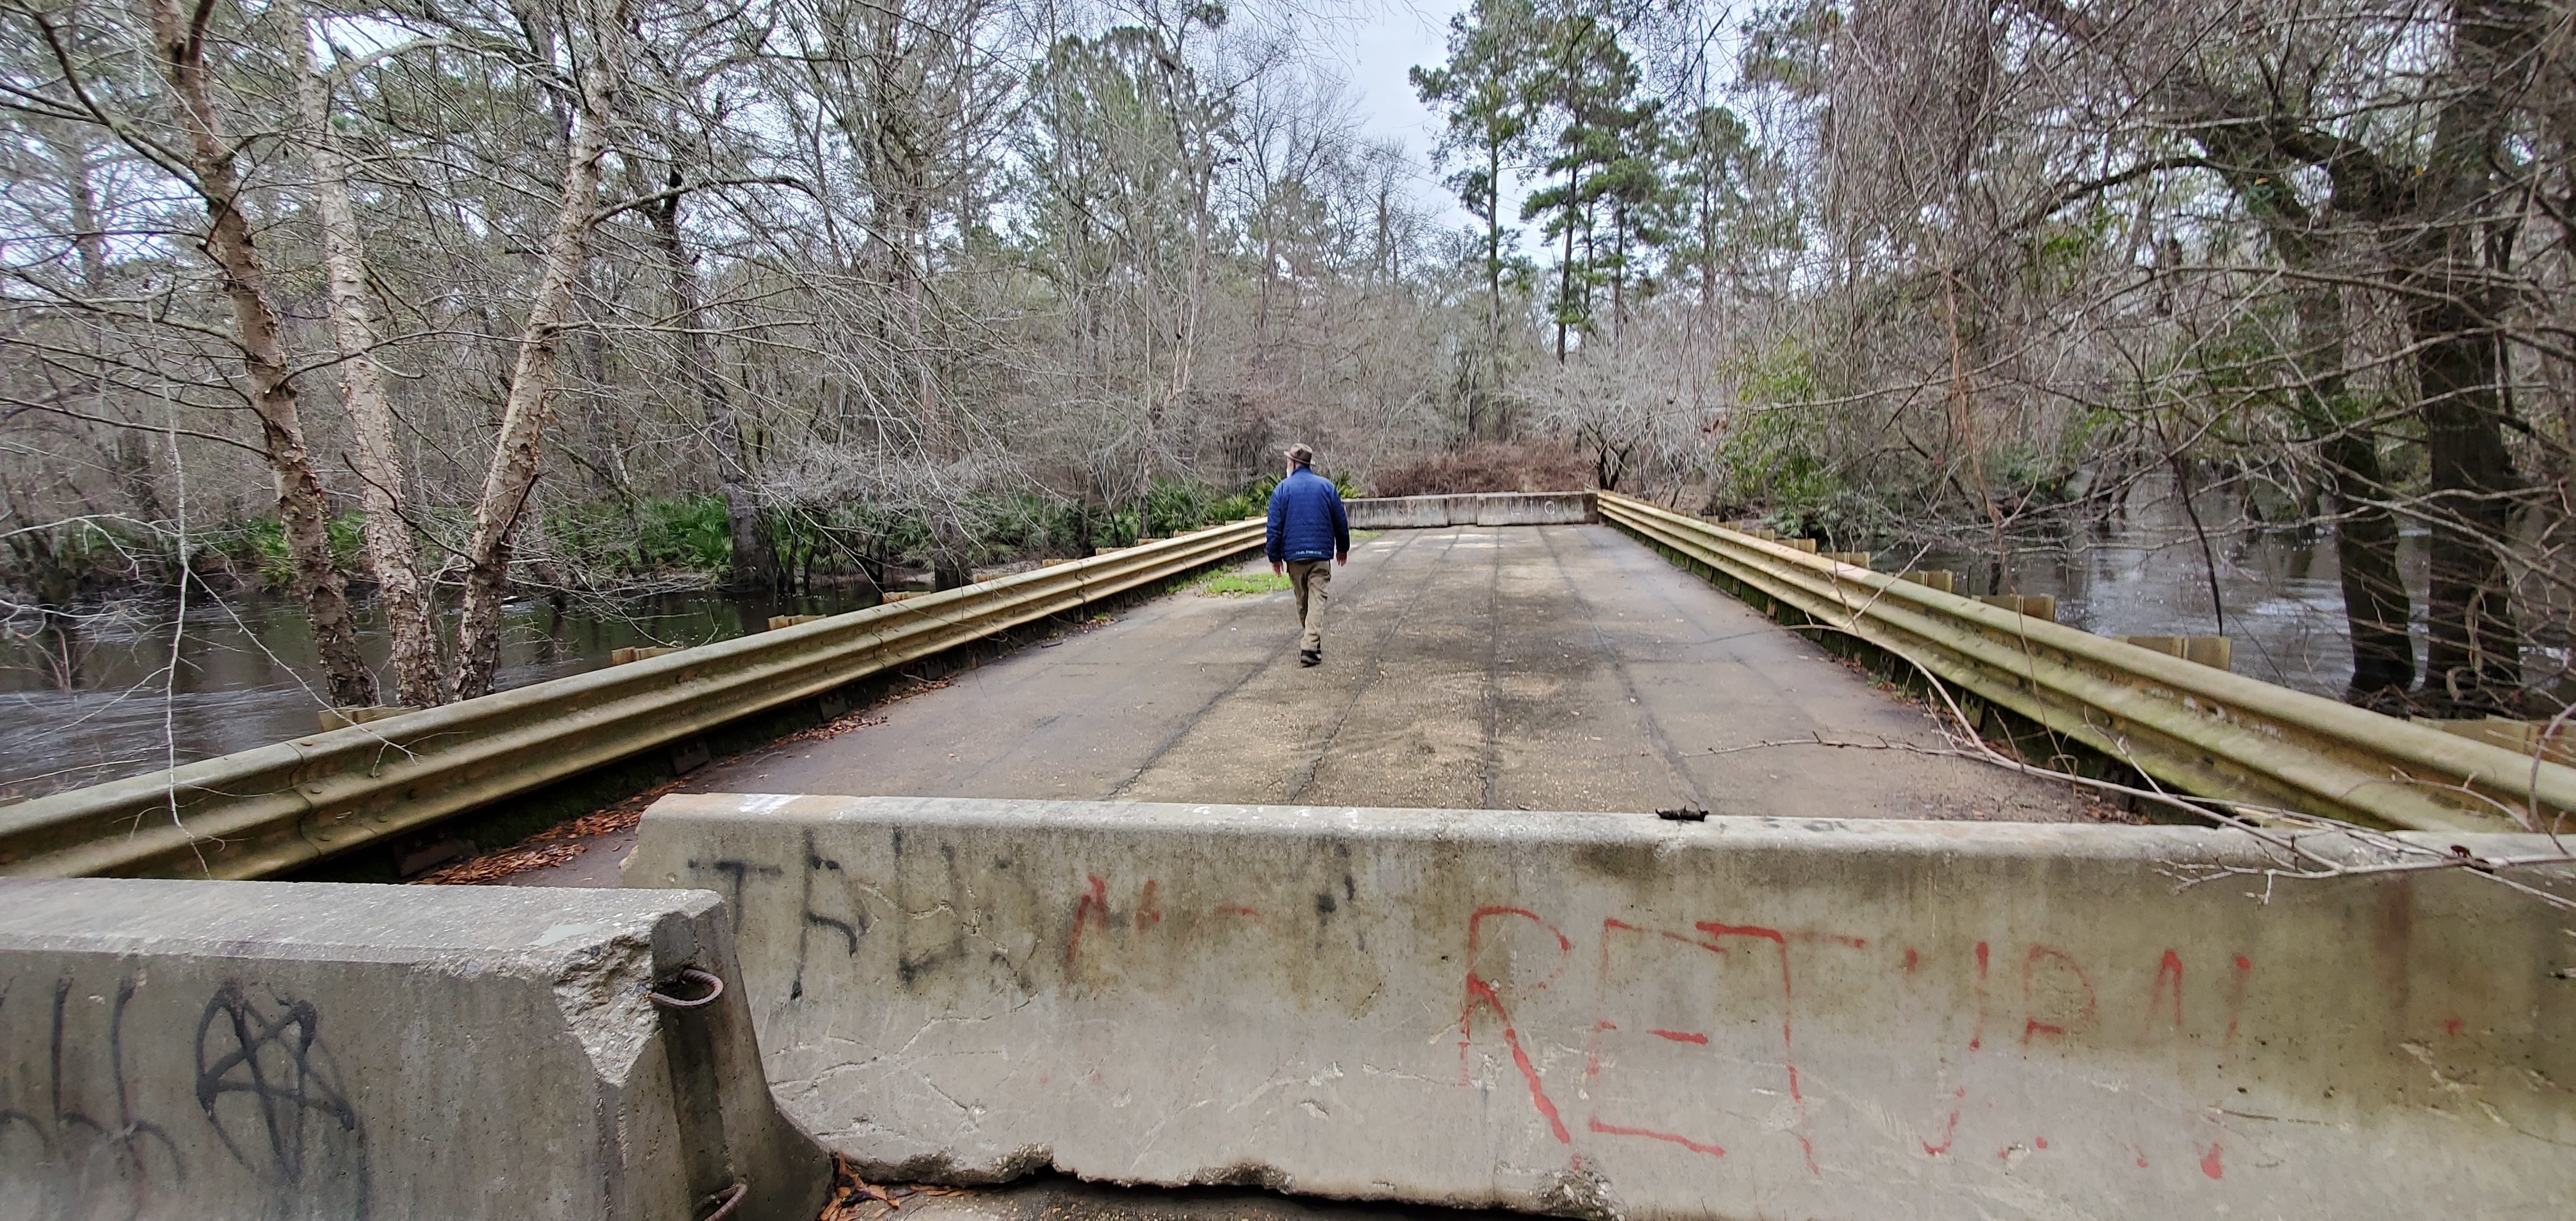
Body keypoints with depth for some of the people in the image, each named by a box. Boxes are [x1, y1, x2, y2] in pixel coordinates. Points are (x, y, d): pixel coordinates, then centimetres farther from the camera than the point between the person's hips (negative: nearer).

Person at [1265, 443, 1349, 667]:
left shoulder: (1282, 489, -1)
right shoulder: (1327, 486, 2)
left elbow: (1275, 526, -3)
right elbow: (1341, 522, 7)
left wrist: (1275, 557, 4)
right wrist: (1343, 548, 20)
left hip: (1293, 554, 1)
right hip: (1321, 553, 0)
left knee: (1302, 601, 16)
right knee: (1317, 600, -4)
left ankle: (1311, 642, 30)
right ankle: (1311, 646, -15)